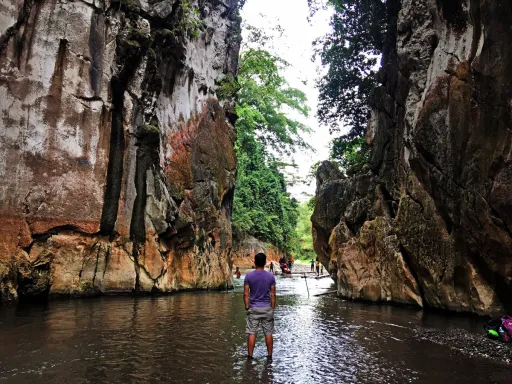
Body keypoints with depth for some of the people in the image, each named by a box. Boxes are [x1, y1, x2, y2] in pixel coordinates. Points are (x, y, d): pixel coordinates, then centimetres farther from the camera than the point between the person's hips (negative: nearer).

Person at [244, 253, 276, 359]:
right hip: (267, 308, 1)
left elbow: (246, 294, -7)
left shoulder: (249, 276, -7)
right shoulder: (271, 276, -4)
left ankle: (250, 355, 10)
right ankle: (270, 355, 16)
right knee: (268, 333, 10)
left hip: (253, 308, -1)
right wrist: (273, 308, 7)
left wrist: (247, 307, 2)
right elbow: (273, 294, -2)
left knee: (251, 333, 5)